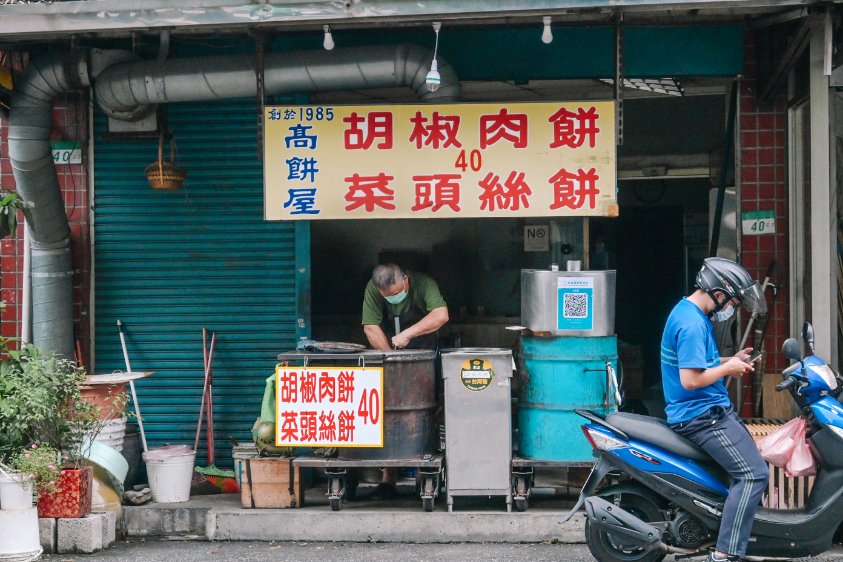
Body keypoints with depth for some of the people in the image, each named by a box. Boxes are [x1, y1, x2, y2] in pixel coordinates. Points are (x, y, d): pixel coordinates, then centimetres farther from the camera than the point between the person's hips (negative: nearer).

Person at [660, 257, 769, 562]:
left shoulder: (689, 312, 12)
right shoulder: (693, 324, -21)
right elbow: (690, 379, -27)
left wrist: (730, 360, 10)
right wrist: (728, 368, -13)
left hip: (709, 409, 11)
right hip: (702, 414, -11)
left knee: (750, 457, 22)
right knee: (753, 473, -17)